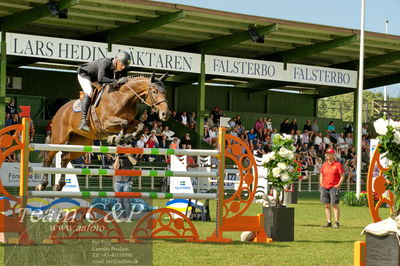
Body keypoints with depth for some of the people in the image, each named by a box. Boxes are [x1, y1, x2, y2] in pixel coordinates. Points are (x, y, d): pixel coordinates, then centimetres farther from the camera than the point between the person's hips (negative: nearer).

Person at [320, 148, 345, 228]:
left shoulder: (337, 164, -2)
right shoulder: (324, 164, 14)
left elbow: (342, 176, -3)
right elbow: (321, 175, 25)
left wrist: (338, 185, -12)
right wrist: (321, 184, 13)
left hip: (334, 187, -6)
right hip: (325, 187, 6)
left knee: (335, 205, -9)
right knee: (327, 205, 4)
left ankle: (336, 223, -8)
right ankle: (328, 222, 8)